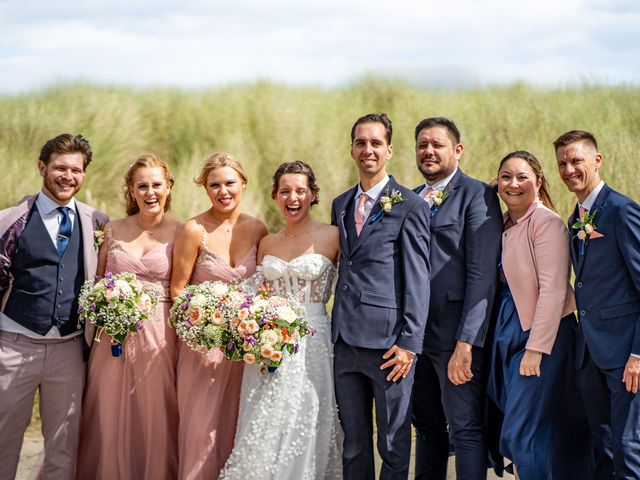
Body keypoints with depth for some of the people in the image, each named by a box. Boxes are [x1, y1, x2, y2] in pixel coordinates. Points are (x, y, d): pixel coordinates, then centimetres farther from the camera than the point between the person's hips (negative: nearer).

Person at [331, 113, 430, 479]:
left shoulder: (410, 206, -4)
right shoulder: (340, 205, 15)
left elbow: (418, 280, -8)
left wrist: (409, 343, -13)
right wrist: (336, 328, 11)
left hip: (389, 343, -6)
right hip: (345, 342, 6)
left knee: (394, 445, 4)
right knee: (353, 444, 12)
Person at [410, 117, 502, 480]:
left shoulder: (477, 195, -6)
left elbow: (483, 275, -13)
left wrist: (465, 342, -19)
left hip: (455, 336, -6)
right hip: (416, 336, 7)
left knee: (466, 429, -3)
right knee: (427, 429, 14)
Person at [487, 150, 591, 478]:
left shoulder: (546, 222, -13)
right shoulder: (506, 225, 12)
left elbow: (553, 290, -18)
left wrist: (535, 348, -21)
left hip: (541, 336, -8)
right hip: (510, 333, 8)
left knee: (519, 434, -9)